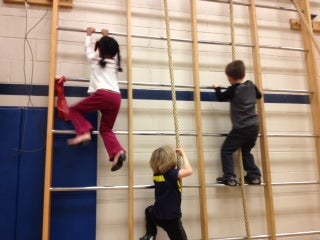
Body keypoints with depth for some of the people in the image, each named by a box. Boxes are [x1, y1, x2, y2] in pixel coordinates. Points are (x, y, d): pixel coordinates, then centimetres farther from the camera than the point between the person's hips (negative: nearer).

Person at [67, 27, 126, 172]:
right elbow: (111, 49, 44)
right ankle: (118, 152, -8)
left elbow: (88, 47, 32)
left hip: (102, 94, -5)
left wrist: (89, 35, 49)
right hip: (116, 97, 5)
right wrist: (107, 37, 57)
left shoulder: (95, 59, 12)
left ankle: (84, 132, -9)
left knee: (74, 110, 14)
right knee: (106, 129, 14)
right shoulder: (115, 61, 22)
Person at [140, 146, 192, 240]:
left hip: (157, 215, 7)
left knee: (150, 210, 40)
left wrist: (174, 153, 12)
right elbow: (189, 171, -31)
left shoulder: (156, 174, -1)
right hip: (171, 218, -7)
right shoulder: (170, 173, -22)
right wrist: (183, 154, -18)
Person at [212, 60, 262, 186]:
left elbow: (221, 97, 5)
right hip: (254, 126, 7)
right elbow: (259, 95, 26)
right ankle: (255, 176, 21)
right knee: (246, 151, 23)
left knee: (226, 150, 1)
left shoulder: (233, 89, -10)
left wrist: (217, 88, 23)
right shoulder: (251, 85, 8)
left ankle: (229, 177, -3)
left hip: (241, 128, -7)